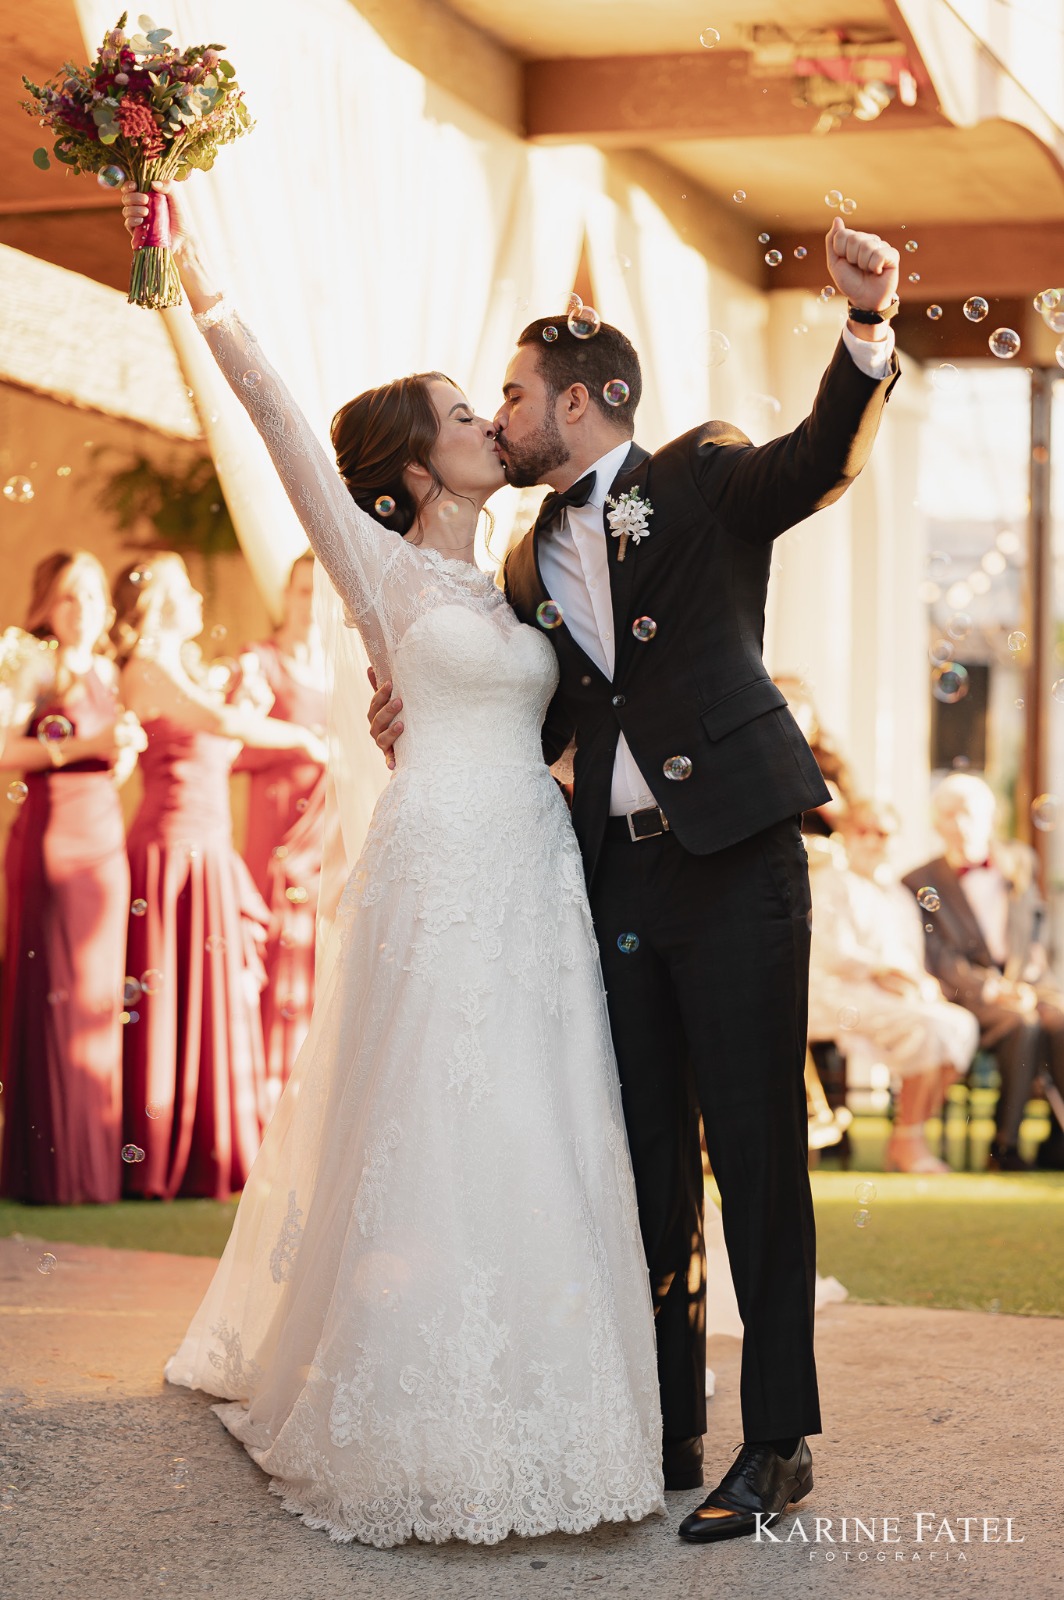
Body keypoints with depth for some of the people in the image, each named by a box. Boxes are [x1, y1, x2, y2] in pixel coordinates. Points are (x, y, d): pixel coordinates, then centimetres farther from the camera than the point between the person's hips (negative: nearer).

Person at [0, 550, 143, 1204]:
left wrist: (128, 748, 1)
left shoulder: (106, 672, 15)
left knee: (97, 995, 7)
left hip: (106, 839, 7)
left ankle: (96, 1160, 13)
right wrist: (84, 744, -19)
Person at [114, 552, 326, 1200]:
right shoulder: (149, 668, -11)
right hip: (173, 849, -9)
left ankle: (208, 1153, 16)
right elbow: (222, 724, -25)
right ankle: (163, 1161, 2)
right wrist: (301, 736, -15)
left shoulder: (181, 667, 19)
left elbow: (217, 752, 17)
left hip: (207, 852, 9)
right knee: (172, 998, -5)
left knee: (213, 997, 10)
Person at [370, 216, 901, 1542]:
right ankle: (667, 1428, 19)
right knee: (647, 1155, 10)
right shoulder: (533, 562, 17)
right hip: (618, 874, 6)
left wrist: (867, 323, -33)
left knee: (755, 1148, -3)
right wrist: (422, 725, 2)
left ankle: (778, 1442, 5)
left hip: (732, 861, -6)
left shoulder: (705, 479, 1)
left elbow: (822, 457, -16)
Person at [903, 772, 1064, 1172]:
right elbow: (937, 959, -2)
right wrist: (991, 989, -15)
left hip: (1029, 983, 3)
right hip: (968, 991, -3)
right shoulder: (921, 882, 5)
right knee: (1022, 1022, -34)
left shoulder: (1020, 861, 18)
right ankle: (1005, 1145, -23)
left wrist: (1025, 980, 3)